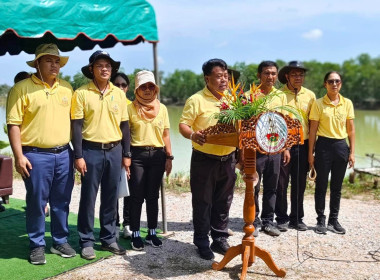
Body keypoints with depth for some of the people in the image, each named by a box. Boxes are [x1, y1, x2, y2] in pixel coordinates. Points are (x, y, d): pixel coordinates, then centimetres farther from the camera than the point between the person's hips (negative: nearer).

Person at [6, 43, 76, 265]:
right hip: (36, 155, -4)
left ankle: (60, 241, 26)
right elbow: (14, 124, -7)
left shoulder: (67, 88, 10)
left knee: (61, 202, 12)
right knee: (37, 202, 4)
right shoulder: (22, 88, -4)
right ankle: (37, 246, 18)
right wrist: (19, 156, -13)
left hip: (64, 154, 4)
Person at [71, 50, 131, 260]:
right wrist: (78, 156, -12)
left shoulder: (119, 93, 7)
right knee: (88, 198, 3)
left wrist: (126, 154, 7)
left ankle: (108, 239, 23)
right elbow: (76, 126, -7)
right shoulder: (81, 93, -5)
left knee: (110, 198, 11)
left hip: (114, 151, 4)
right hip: (91, 150, -3)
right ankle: (86, 241, 15)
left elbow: (124, 125, 10)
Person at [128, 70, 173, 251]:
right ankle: (135, 234, 14)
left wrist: (169, 157, 6)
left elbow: (165, 135, 10)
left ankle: (152, 233, 21)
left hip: (157, 154, 3)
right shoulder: (131, 108, 0)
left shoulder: (162, 108, 9)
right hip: (137, 154, -2)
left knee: (153, 195, 10)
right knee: (137, 196, 2)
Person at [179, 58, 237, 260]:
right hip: (204, 160, -5)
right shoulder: (196, 100, -9)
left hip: (228, 159, 5)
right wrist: (192, 135, -33)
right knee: (203, 203, 6)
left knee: (223, 203, 14)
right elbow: (183, 125, -13)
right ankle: (202, 243, 20)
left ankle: (220, 240, 28)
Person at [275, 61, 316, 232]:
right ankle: (282, 218, 14)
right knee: (281, 183, 1)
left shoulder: (310, 95, 8)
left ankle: (297, 218, 22)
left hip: (303, 145, 3)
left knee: (300, 184, 9)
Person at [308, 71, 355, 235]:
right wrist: (310, 153, -4)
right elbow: (313, 130, -2)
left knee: (337, 186, 10)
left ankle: (333, 220, 21)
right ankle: (321, 220, 15)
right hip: (323, 145, -2)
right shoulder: (318, 103, -2)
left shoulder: (347, 103, 5)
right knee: (321, 185, 4)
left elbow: (351, 130, 8)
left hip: (341, 146, 3)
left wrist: (352, 152, 3)